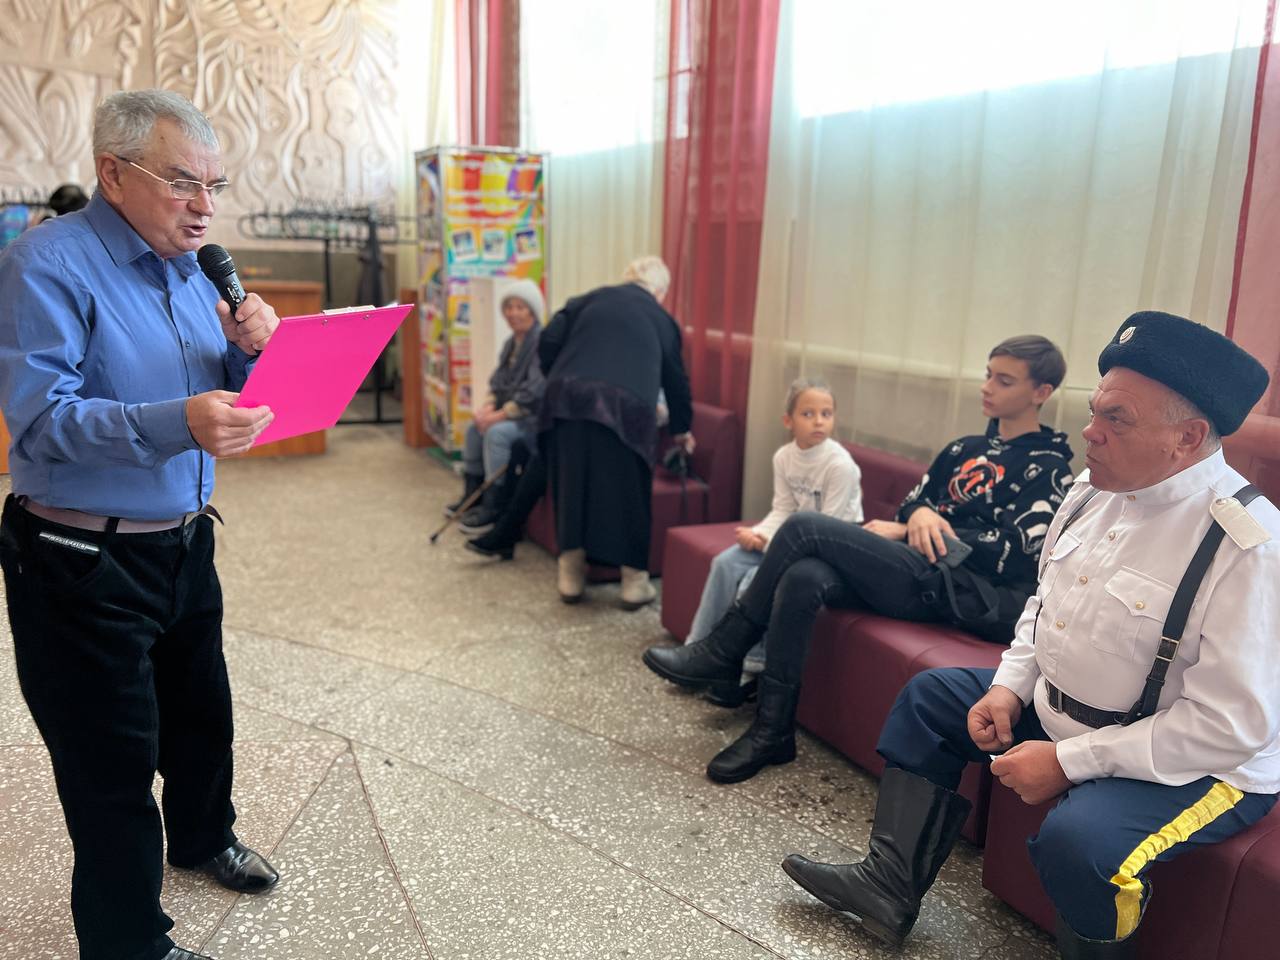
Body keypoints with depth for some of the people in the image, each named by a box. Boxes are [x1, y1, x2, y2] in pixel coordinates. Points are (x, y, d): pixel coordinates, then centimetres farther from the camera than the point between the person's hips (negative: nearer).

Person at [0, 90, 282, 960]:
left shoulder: (189, 268, 8)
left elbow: (222, 399, 13)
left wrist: (246, 349, -9)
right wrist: (177, 423, -39)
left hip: (183, 545, 7)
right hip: (83, 563, -7)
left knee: (201, 712, 23)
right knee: (113, 759, 7)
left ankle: (203, 838, 50)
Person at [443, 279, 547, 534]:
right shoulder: (512, 343, 12)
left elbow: (533, 393, -25)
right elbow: (498, 382, 16)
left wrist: (498, 415, -20)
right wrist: (488, 407, -5)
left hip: (540, 417, -10)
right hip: (515, 412, 10)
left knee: (497, 433, -26)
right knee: (474, 428, 5)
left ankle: (493, 508, -16)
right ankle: (472, 495, 18)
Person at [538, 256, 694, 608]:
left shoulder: (591, 299, 23)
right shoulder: (661, 318, 23)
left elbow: (548, 342, 10)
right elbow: (675, 379, 31)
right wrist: (681, 429, 44)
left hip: (568, 399, 2)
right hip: (624, 407, -1)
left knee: (572, 484, 13)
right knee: (627, 491, 10)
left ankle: (571, 577, 22)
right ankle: (634, 581, 18)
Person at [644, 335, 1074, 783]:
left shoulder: (1049, 469, 1)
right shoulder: (966, 449, 24)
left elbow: (1013, 554, -10)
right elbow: (910, 504, 23)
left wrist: (904, 532, -8)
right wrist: (919, 515, -4)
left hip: (957, 588, -6)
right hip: (912, 570, 6)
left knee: (805, 527, -20)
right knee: (803, 578, -25)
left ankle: (724, 652, -8)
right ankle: (772, 730, -18)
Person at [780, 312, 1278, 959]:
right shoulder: (1093, 490, -2)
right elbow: (1046, 600, 13)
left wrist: (1069, 761, -25)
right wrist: (1009, 685, -2)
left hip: (1187, 762, -8)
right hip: (1055, 706, 9)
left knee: (1076, 841, -34)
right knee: (930, 695, 12)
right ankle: (889, 886, 20)